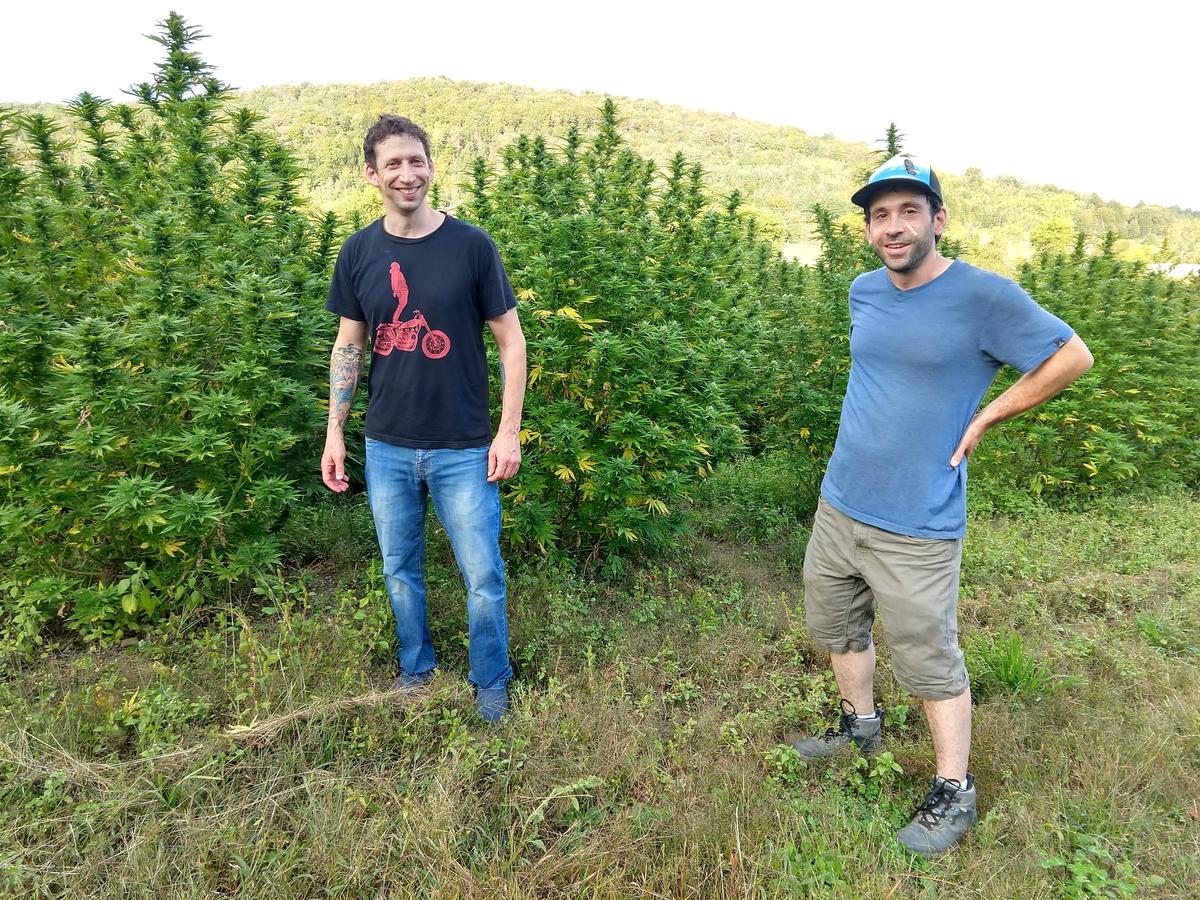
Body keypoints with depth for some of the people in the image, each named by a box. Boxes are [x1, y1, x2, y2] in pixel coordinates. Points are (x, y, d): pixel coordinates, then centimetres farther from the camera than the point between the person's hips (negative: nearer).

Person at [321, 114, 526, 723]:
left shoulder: (471, 245, -6)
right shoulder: (359, 251, 2)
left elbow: (511, 340, -4)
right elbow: (348, 346, 9)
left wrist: (509, 431, -9)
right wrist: (334, 433, 6)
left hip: (463, 448, -3)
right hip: (387, 447, 3)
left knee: (483, 579, 3)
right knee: (399, 570, 16)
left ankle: (492, 686, 26)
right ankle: (415, 671, 39)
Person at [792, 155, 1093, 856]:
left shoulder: (985, 296, -14)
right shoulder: (865, 292, 5)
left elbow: (1072, 357, -5)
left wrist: (982, 420, -7)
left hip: (918, 528, -6)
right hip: (839, 505, 7)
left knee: (931, 665, 6)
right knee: (836, 629, 20)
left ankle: (955, 795, 27)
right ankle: (862, 725, 45)